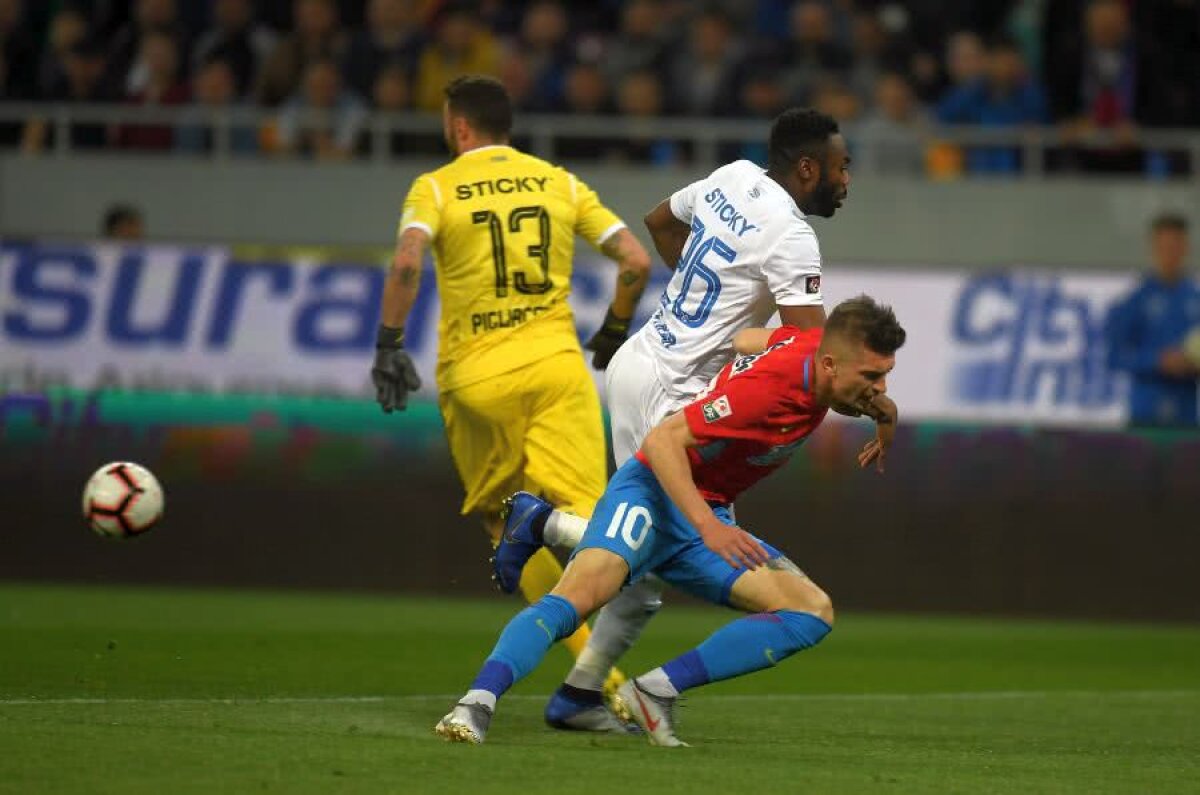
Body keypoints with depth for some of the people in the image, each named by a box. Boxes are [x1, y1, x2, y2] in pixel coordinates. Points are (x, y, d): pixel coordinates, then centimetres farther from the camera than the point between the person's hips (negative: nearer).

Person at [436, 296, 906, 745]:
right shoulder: (767, 386, -26)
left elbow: (744, 339, 21)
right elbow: (662, 440, -27)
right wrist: (708, 527, -37)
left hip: (708, 519, 8)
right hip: (654, 493, -8)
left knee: (814, 613, -8)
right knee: (577, 597, -33)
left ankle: (656, 691, -13)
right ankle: (476, 705, -41)